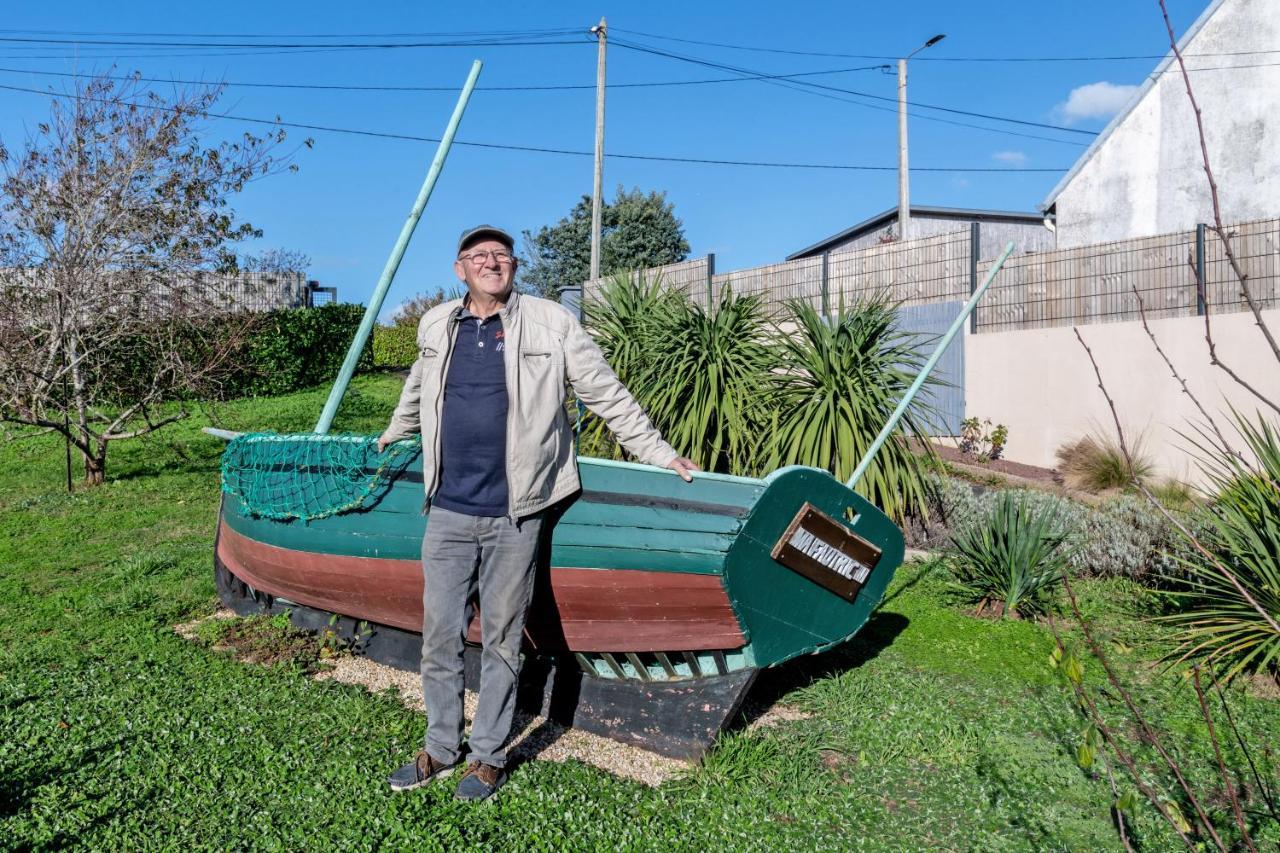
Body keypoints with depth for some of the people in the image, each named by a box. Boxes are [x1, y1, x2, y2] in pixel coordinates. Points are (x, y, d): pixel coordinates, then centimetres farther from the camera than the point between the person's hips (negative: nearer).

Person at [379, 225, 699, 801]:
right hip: (448, 512, 3)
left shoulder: (551, 324, -2)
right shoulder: (436, 326, 8)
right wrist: (394, 434, 42)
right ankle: (441, 747, 30)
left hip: (513, 516, -3)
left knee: (501, 639, 8)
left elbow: (607, 395, 3)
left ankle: (489, 754, 25)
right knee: (439, 634, 10)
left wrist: (660, 455, 4)